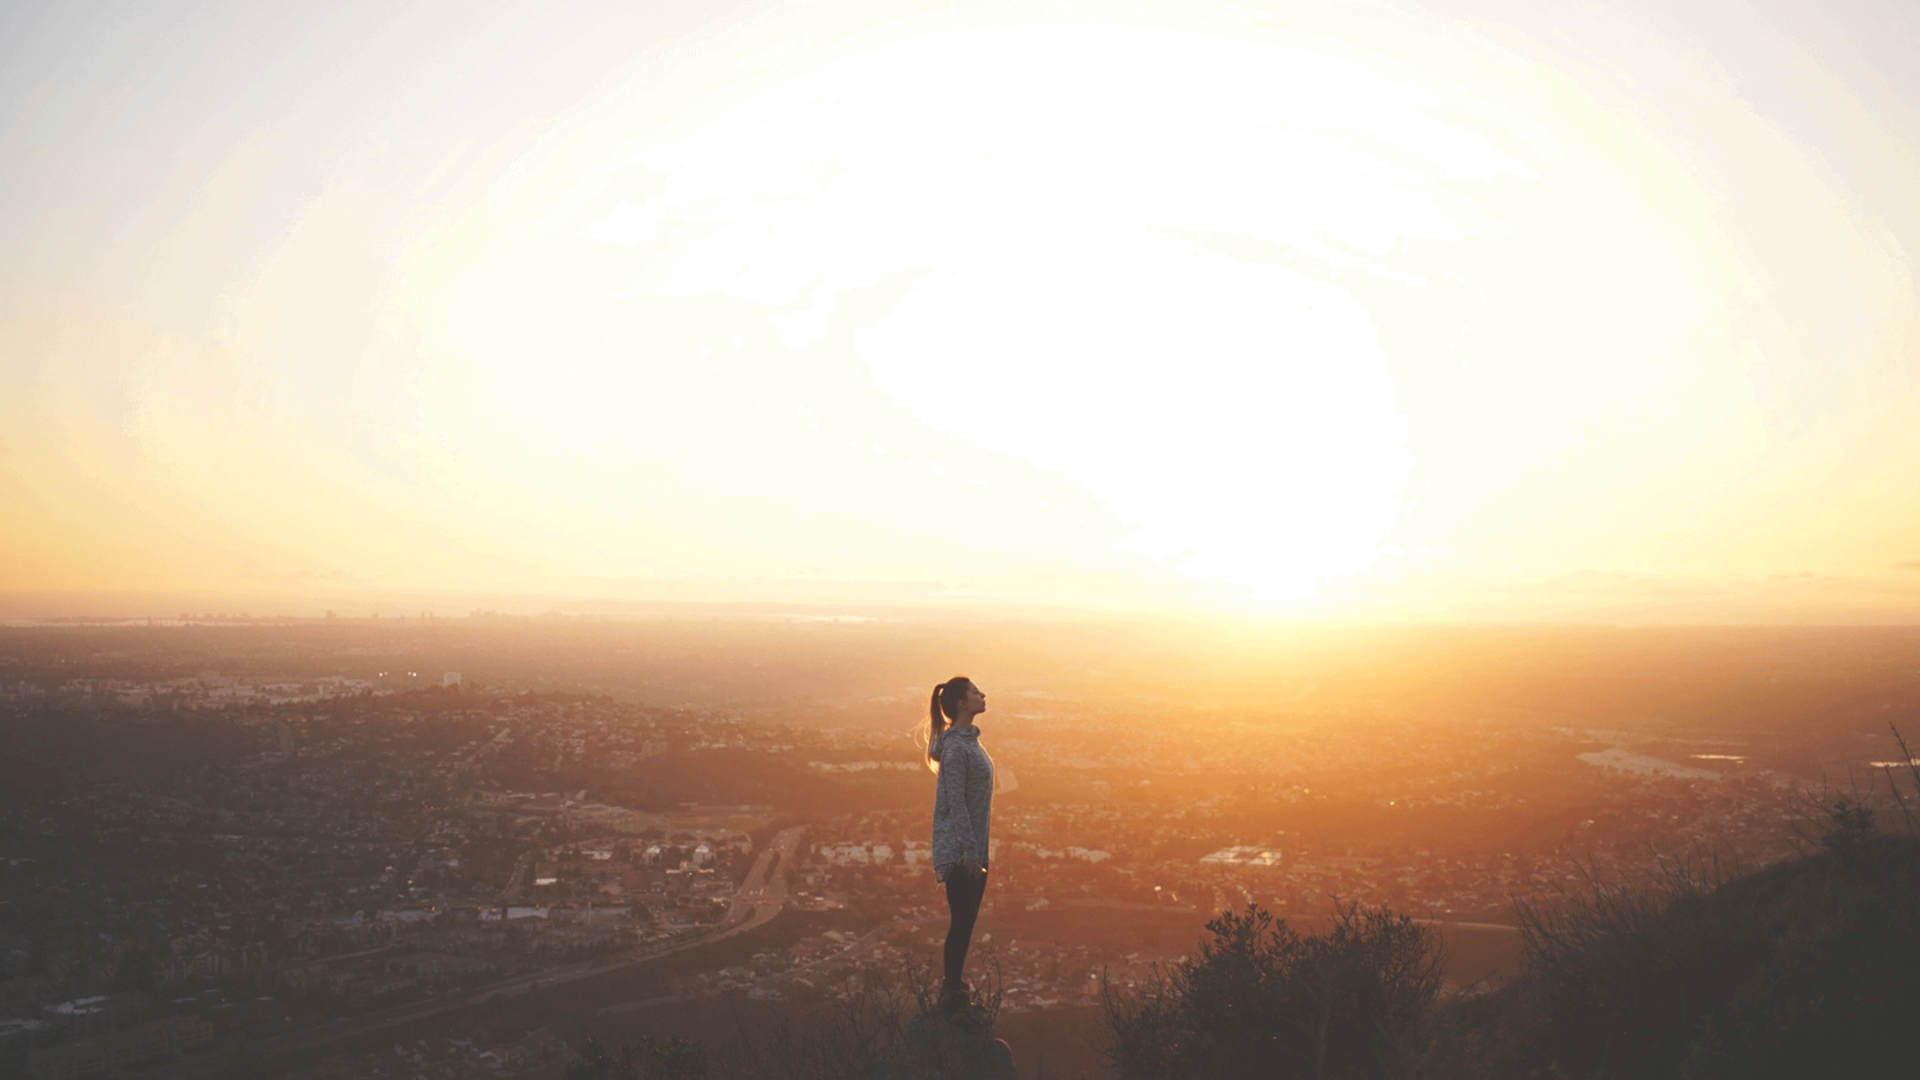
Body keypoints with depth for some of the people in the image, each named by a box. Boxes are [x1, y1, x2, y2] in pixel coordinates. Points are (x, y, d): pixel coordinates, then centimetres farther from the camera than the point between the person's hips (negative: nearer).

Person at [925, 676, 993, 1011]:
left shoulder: (969, 739, 10)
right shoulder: (955, 747, -19)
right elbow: (956, 804, -20)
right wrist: (970, 853, -20)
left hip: (975, 846, 9)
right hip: (960, 850, -9)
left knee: (967, 920, 15)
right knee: (961, 921, -1)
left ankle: (954, 984, 26)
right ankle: (951, 993, 8)